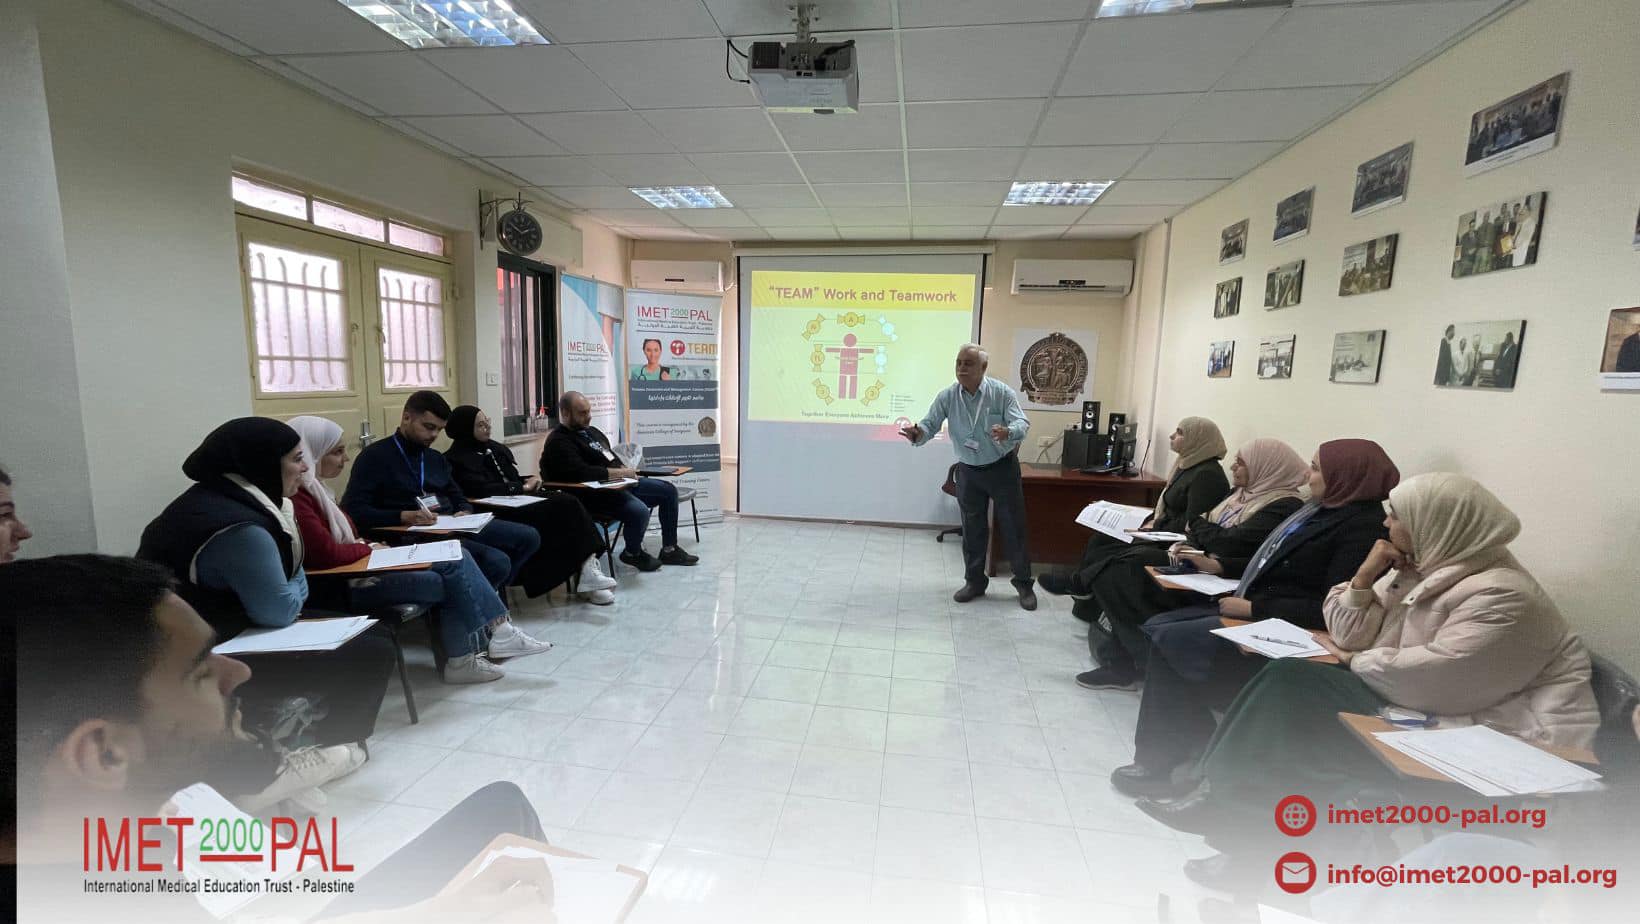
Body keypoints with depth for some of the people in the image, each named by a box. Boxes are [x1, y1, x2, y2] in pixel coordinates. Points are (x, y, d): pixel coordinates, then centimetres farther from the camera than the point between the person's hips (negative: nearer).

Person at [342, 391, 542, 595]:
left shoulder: (436, 458, 20)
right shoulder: (375, 456, -2)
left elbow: (458, 498, 25)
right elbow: (353, 510, -10)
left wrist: (465, 512, 0)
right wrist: (404, 517, -23)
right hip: (417, 535, -8)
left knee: (528, 537, -3)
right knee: (497, 561, -28)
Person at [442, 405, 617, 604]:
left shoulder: (494, 448, 20)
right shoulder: (458, 459, -4)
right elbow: (483, 490, -17)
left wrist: (531, 480, 4)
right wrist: (524, 487, -10)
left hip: (519, 498, 7)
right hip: (501, 512, -7)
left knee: (567, 503, -21)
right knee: (564, 507, -25)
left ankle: (588, 567, -29)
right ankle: (586, 570, -22)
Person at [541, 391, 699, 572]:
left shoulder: (590, 431, 18)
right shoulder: (558, 443, -12)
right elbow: (580, 472, -27)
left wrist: (626, 469, 4)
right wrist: (619, 472, -21)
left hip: (619, 483, 10)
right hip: (595, 495, -10)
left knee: (668, 491, 6)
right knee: (639, 511, -34)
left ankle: (669, 550, 13)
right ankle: (633, 553, -1)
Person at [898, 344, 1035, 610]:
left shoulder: (1002, 392, -13)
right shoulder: (947, 397, -7)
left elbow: (1022, 423, -19)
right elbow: (930, 424, -11)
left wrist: (1008, 432, -43)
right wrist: (918, 433, -35)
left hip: (1002, 467, -2)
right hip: (968, 471, 2)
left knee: (1013, 527, 4)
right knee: (972, 529, 10)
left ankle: (1024, 583, 18)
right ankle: (974, 581, 25)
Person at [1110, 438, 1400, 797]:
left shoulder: (1364, 527, -15)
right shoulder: (1323, 510, 14)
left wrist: (1254, 608, -21)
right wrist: (1218, 565, 12)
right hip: (1258, 611, 10)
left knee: (1169, 641, -19)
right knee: (1156, 627, -4)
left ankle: (1161, 761, -4)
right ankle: (1200, 745, 2)